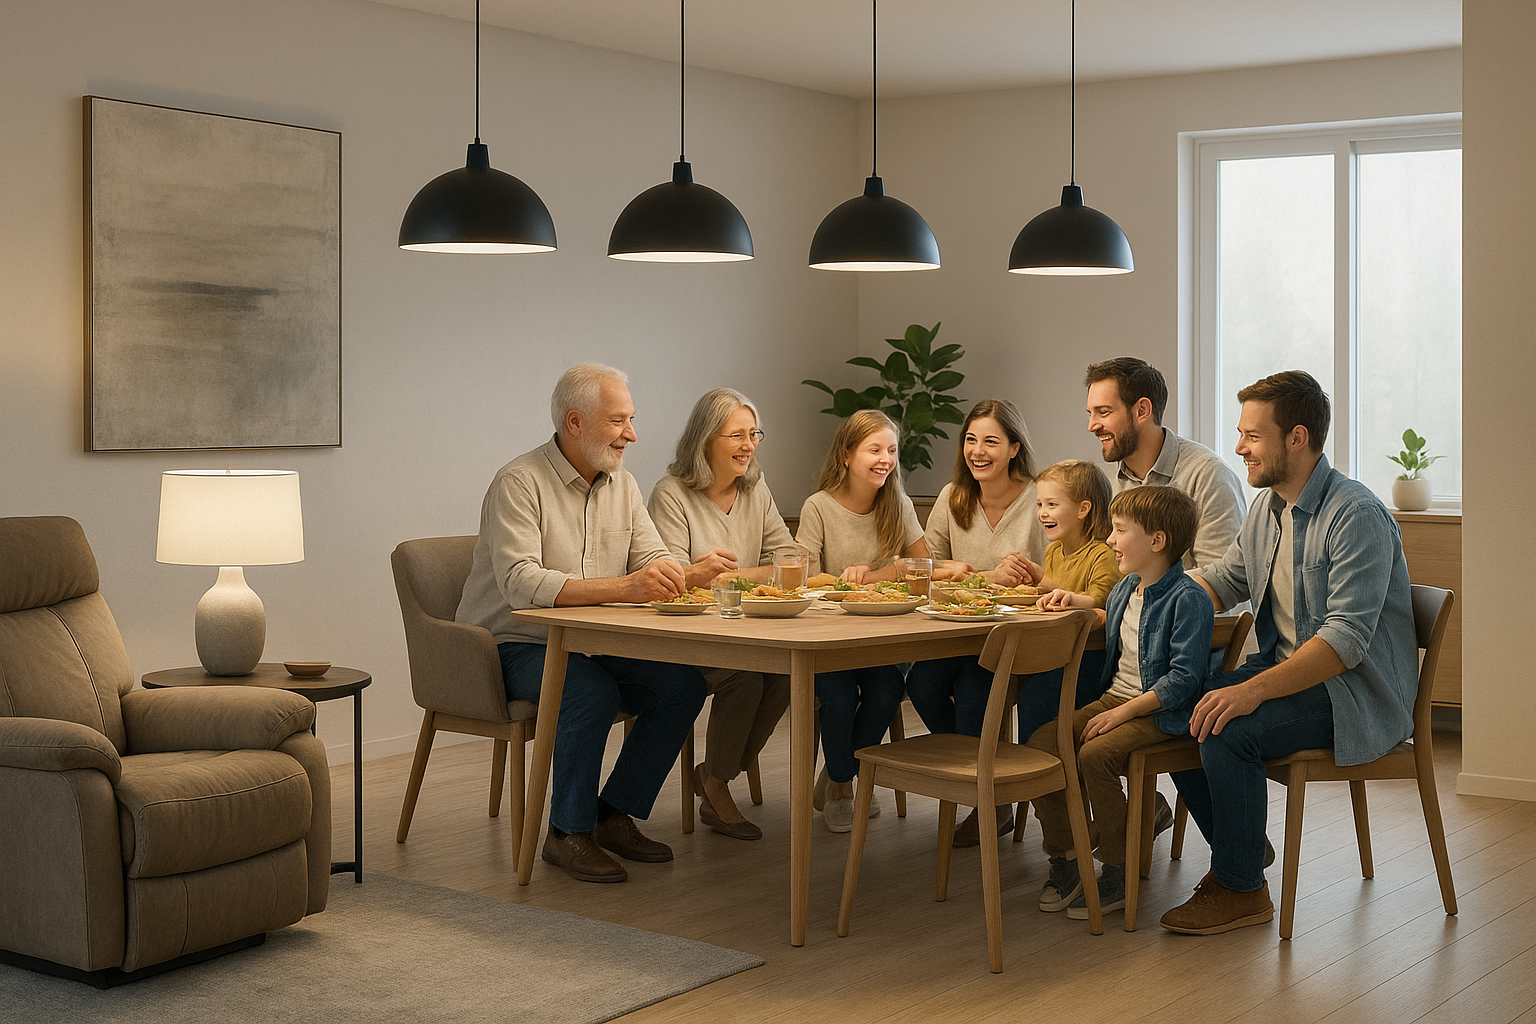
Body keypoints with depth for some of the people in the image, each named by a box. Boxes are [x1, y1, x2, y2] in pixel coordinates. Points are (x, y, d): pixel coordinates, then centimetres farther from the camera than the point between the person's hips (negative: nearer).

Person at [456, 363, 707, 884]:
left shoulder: (622, 485, 9)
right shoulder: (520, 483, -16)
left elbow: (655, 560, 5)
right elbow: (520, 582, -30)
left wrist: (686, 576, -21)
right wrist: (622, 587, -40)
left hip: (589, 645, 7)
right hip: (514, 646, -7)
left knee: (683, 683, -14)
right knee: (593, 690, -34)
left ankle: (614, 814, 0)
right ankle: (568, 832, -15)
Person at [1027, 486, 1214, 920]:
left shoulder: (1188, 598, -15)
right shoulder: (1126, 588, 13)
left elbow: (1183, 678, -21)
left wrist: (1123, 712, -23)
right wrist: (1074, 602, 19)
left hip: (1160, 711, -9)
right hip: (1115, 697, 9)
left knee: (1095, 755, -31)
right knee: (1041, 742, -11)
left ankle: (1118, 874, -16)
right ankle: (1064, 859, -2)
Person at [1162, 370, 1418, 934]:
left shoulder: (1356, 516, -21)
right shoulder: (1268, 505, 8)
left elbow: (1346, 638, -28)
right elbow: (1224, 579, 21)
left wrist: (1254, 690, -35)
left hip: (1354, 691, -9)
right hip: (1284, 668, 9)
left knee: (1226, 732, -27)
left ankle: (1242, 889, -8)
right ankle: (1239, 852, 10)